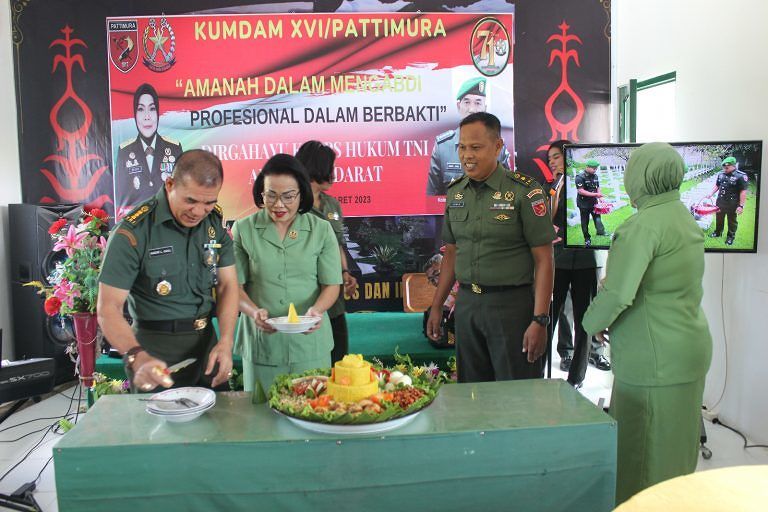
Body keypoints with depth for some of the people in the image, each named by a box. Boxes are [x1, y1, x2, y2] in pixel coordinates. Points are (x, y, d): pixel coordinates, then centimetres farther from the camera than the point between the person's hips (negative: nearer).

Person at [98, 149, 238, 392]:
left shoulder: (216, 221, -3)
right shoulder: (133, 232, -19)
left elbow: (227, 284, -1)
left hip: (206, 344, 5)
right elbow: (108, 308, -19)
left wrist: (225, 343, -15)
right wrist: (138, 357, -36)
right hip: (155, 352, -5)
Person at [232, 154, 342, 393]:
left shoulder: (321, 230, 1)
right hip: (261, 341, 0)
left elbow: (331, 284, 1)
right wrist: (253, 311, -18)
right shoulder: (243, 229, 0)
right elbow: (234, 284, 1)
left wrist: (316, 309, -19)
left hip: (309, 341, 0)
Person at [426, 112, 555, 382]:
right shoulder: (455, 192, 7)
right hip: (466, 304, 5)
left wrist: (539, 321, -14)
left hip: (512, 304, -5)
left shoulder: (525, 191, -9)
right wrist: (436, 306, 12)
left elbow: (543, 260, -10)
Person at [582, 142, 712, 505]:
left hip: (655, 359, -9)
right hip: (689, 348, 10)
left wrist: (593, 323, -7)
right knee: (677, 447, 21)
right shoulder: (685, 217, 10)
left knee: (643, 454, 4)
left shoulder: (643, 225, -20)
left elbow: (617, 293, -26)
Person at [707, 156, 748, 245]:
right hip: (720, 202, 5)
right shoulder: (721, 174, 2)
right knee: (719, 218, 20)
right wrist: (711, 194, 4)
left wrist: (741, 205, -20)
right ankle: (718, 232, 38)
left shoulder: (741, 176, -17)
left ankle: (731, 237, 25)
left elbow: (743, 192, -18)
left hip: (732, 204, -5)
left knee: (732, 221, 11)